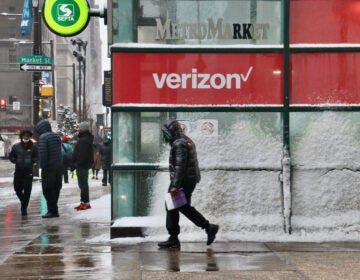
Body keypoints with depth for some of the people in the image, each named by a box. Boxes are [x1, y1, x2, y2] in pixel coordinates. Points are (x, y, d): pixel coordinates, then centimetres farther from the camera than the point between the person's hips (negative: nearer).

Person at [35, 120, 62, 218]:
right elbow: (59, 152, 13)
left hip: (49, 167, -8)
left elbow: (42, 153, -19)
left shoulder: (43, 137, -11)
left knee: (48, 190, -4)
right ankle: (52, 209, 19)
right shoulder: (57, 136, 14)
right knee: (56, 189, 13)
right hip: (59, 166, 8)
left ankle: (53, 211, -7)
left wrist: (43, 166, -14)